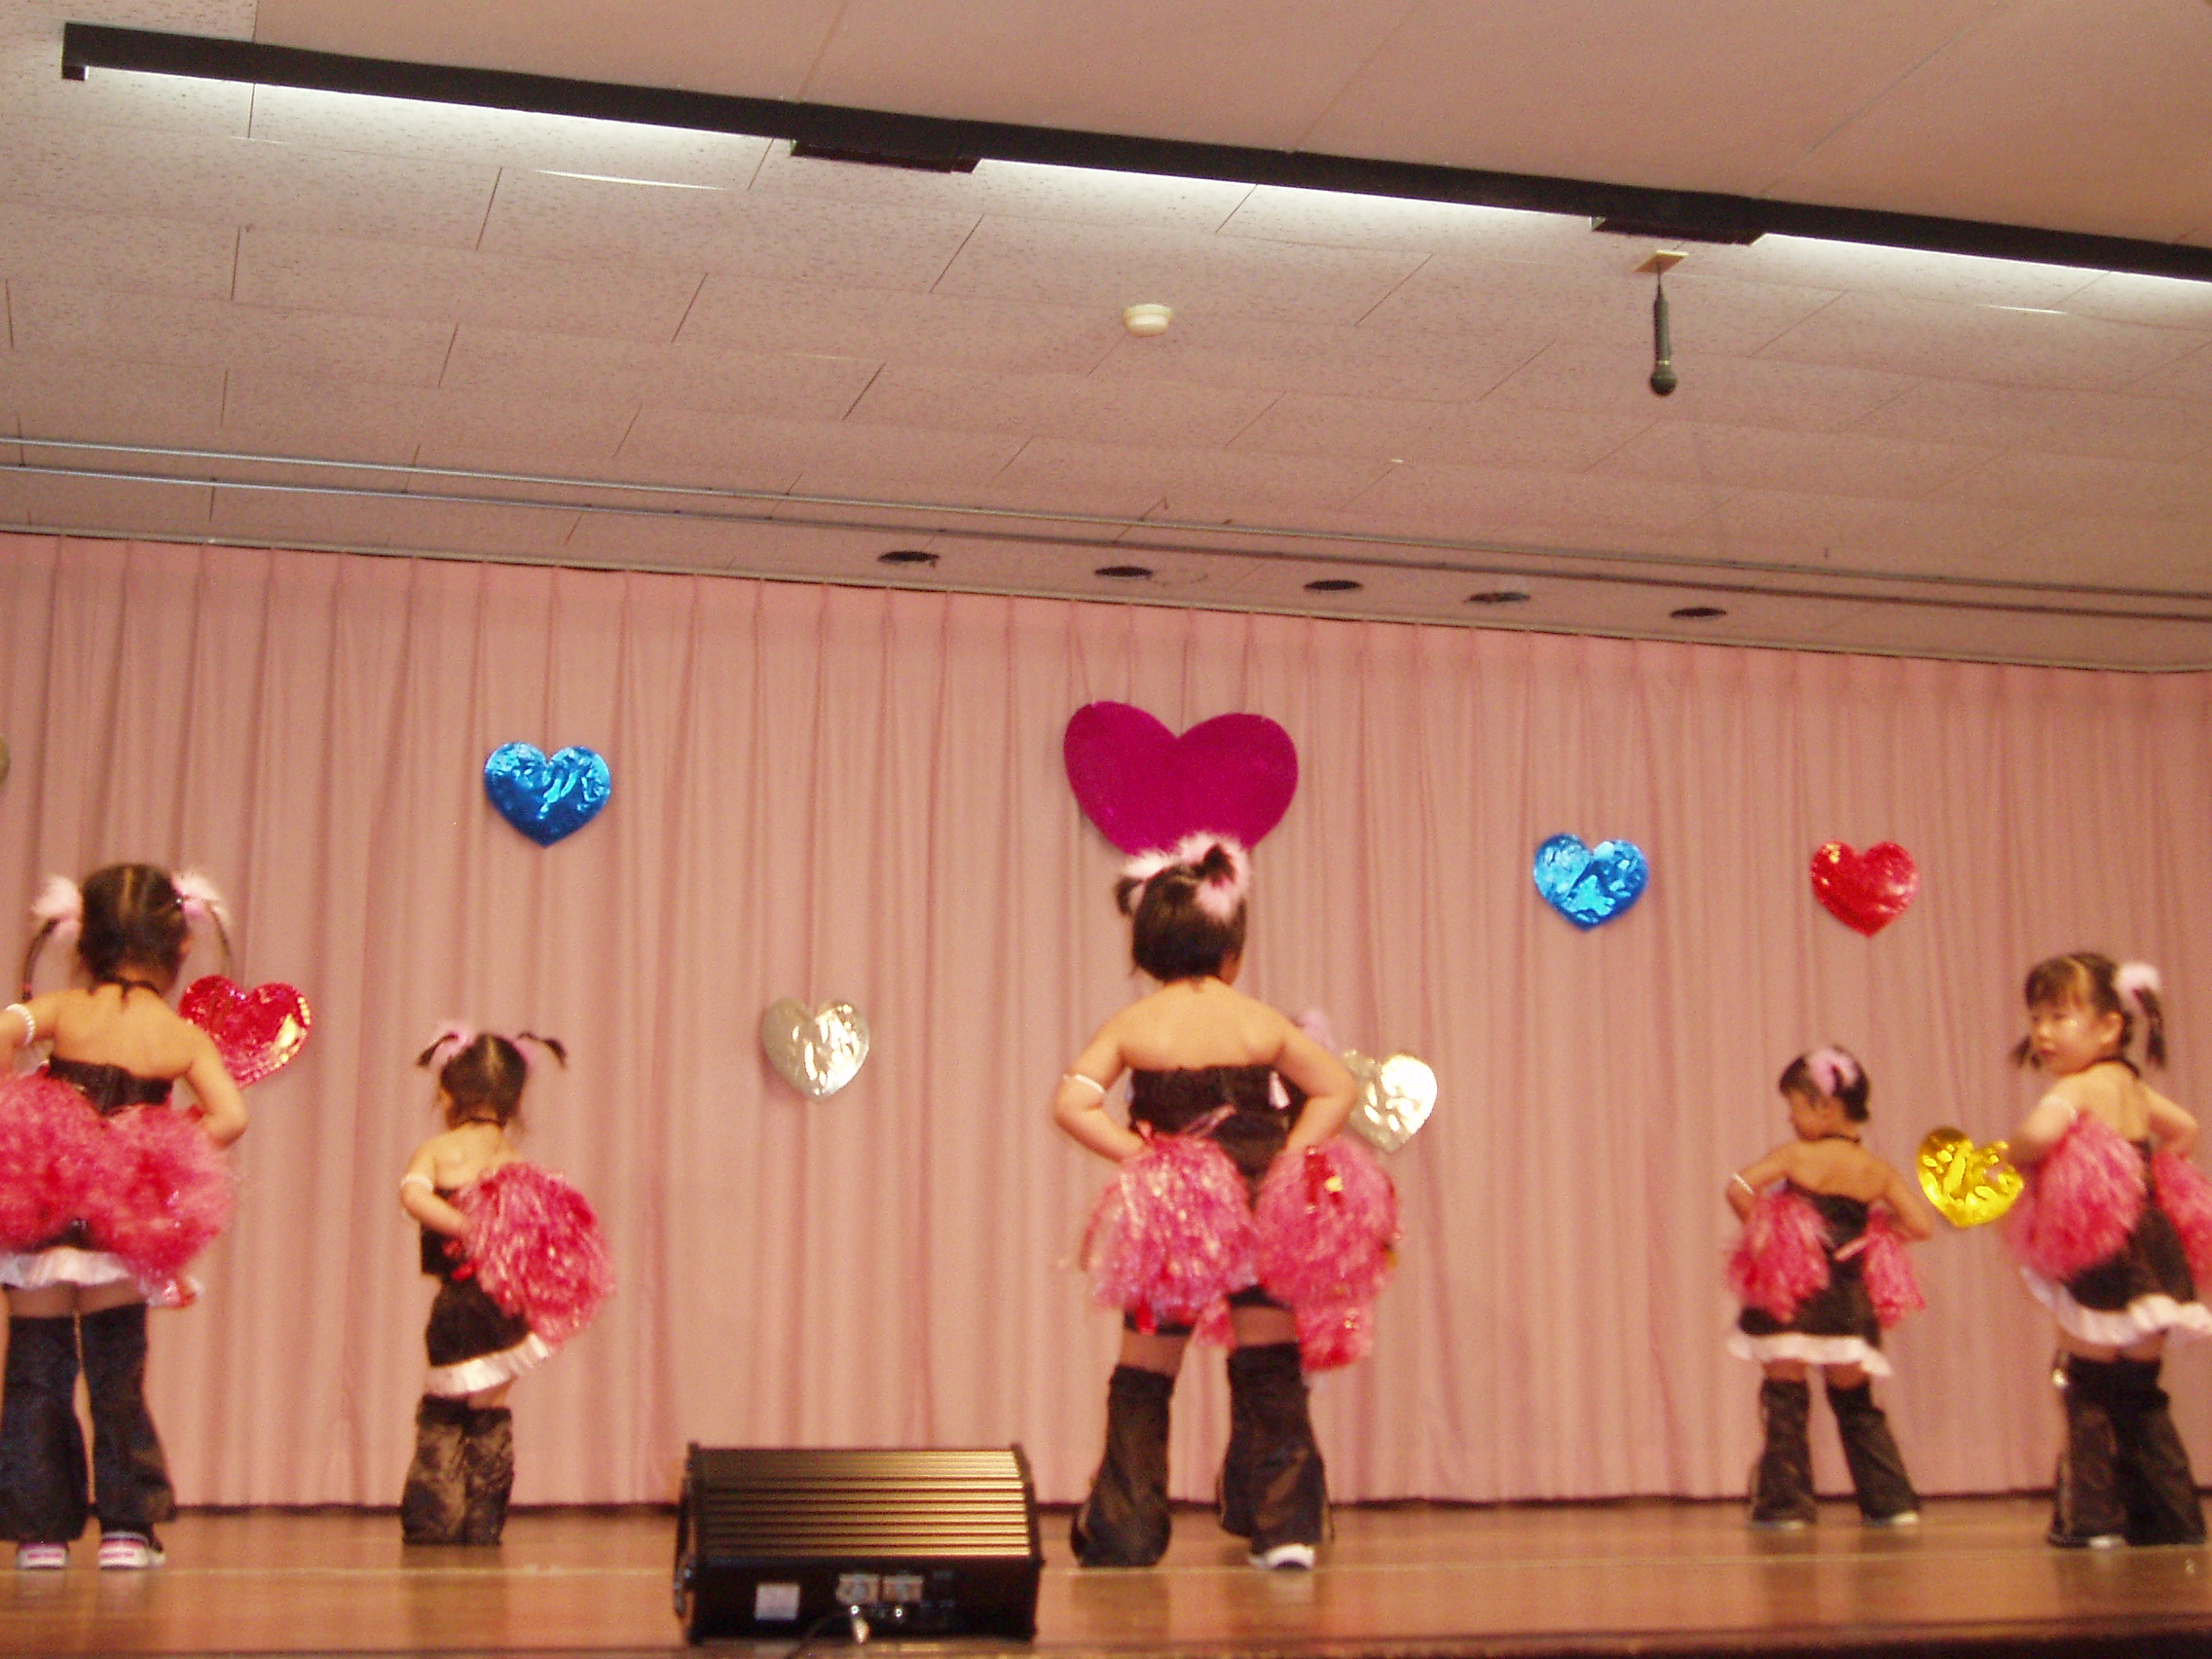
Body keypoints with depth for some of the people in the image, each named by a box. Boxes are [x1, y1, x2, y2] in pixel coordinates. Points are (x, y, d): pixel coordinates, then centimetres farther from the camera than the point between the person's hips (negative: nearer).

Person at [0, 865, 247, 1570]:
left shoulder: (64, 1010, 2)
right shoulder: (184, 1035, 2)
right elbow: (230, 1116, -10)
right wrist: (151, 1161, 1)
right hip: (124, 1234, 0)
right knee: (117, 1374, 12)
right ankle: (126, 1524, 10)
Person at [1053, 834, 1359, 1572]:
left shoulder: (1132, 1025, -1)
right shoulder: (1262, 1023, 1)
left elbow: (1071, 1102, -12)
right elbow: (1337, 1089, 5)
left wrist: (1135, 1153, -9)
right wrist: (1288, 1155, 0)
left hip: (1167, 1216, 0)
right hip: (1259, 1208, 0)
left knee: (1142, 1379, 11)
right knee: (1269, 1372, 10)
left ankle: (1123, 1534, 12)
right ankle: (1285, 1529, 6)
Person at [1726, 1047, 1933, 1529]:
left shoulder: (1796, 1157, -9)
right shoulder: (1877, 1171, 2)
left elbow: (1739, 1187, -20)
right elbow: (1921, 1223, -1)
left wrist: (1759, 1230, -3)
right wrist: (1873, 1227, 13)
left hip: (1791, 1297, -4)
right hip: (1850, 1302, 4)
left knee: (1786, 1399, 5)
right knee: (1855, 1401, 18)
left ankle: (1785, 1502, 4)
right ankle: (1893, 1502, 17)